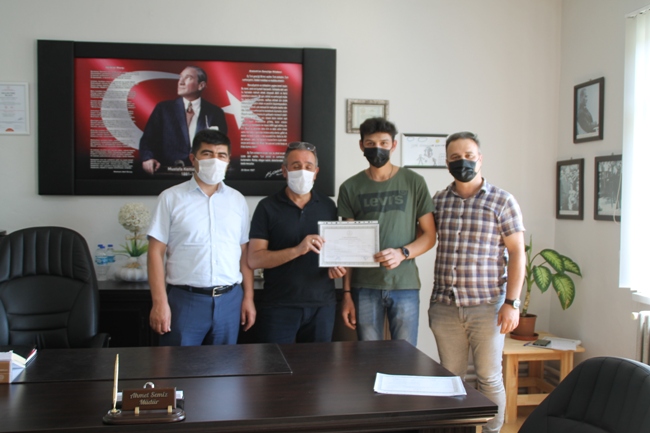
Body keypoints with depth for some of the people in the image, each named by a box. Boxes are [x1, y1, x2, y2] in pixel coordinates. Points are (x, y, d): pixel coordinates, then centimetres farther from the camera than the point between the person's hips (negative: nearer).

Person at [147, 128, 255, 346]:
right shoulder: (171, 197, 0)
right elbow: (156, 252, -3)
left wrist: (249, 297, 5)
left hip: (230, 299, 3)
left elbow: (244, 252, 10)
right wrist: (159, 302, -9)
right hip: (185, 299, -3)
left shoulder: (237, 200, 9)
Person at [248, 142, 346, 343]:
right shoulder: (268, 207, -3)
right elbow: (254, 259, -10)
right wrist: (297, 250, -22)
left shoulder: (328, 205, 8)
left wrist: (337, 265, -5)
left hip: (322, 305, 3)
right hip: (279, 307, -3)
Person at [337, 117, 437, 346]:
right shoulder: (350, 188, 6)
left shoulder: (414, 182, 3)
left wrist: (402, 253, -15)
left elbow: (429, 235, 4)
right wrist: (347, 294, 4)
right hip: (365, 287, 1)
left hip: (405, 285, -1)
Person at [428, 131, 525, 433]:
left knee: (489, 378, 6)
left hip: (487, 306, -3)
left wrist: (512, 302, -10)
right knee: (450, 379, 12)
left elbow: (517, 253, -4)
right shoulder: (437, 201, 8)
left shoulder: (502, 201, -2)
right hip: (444, 306, 3)